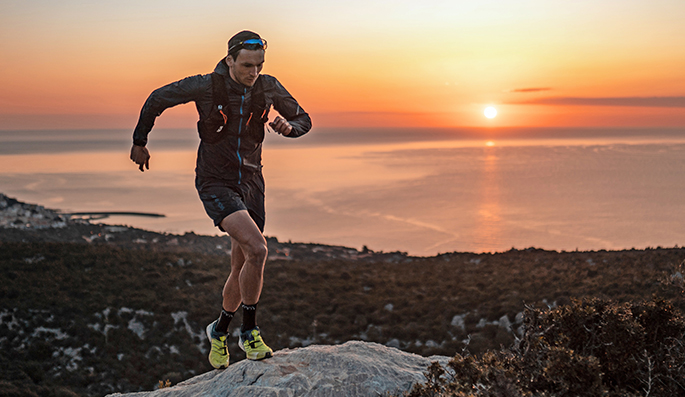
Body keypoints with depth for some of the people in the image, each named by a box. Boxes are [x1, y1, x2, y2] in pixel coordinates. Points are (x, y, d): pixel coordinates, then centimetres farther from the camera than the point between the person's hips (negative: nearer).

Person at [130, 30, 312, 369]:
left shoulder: (269, 87, -5)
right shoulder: (206, 86, -15)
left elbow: (304, 120, 8)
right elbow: (158, 99, 0)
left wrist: (289, 126, -16)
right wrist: (139, 142, 9)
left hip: (250, 183, 5)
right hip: (215, 184, -5)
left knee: (243, 271, 7)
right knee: (257, 250, -25)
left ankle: (220, 331, 33)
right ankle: (249, 331, -7)